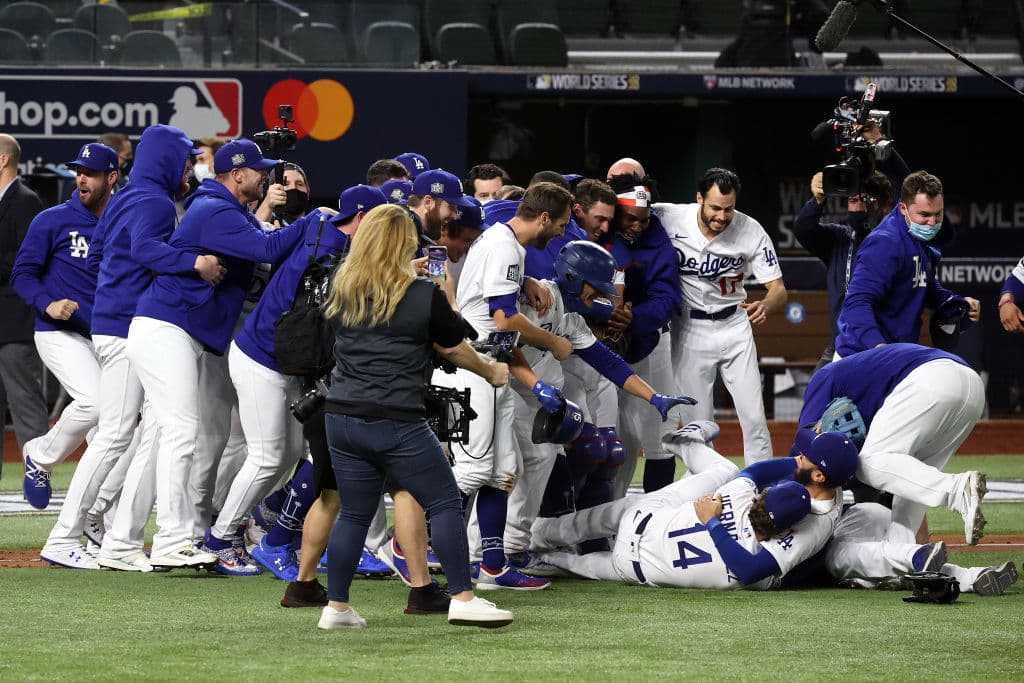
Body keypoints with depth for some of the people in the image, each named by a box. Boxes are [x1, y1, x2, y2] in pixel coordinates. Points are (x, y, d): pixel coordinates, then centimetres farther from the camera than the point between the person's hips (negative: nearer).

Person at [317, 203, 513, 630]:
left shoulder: (340, 293, 6)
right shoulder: (424, 297, -6)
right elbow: (455, 349, 6)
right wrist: (491, 372, 27)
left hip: (342, 418, 5)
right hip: (397, 423, -5)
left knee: (355, 513, 15)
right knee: (445, 503, 5)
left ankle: (336, 607, 15)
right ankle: (462, 599, 1)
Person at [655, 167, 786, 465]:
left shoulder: (751, 231, -15)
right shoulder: (668, 219, -18)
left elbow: (779, 290, -14)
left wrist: (765, 306, -38)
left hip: (734, 326, 1)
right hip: (689, 327, -1)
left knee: (754, 418, -2)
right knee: (697, 423, 1)